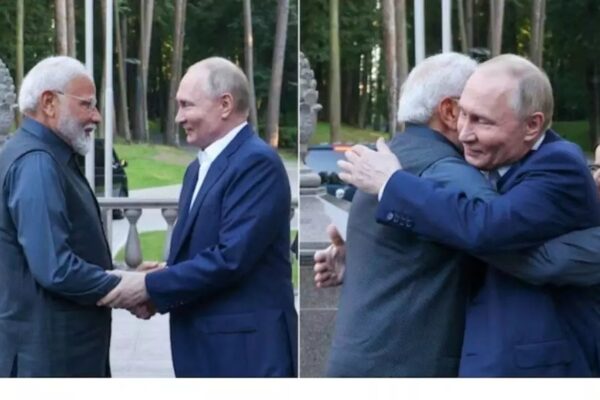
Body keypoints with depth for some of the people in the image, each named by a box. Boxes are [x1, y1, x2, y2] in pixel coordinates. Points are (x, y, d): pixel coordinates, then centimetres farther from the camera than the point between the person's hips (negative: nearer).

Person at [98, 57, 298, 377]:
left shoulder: (257, 162, -14)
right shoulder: (198, 168, 16)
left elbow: (231, 257, -22)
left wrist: (152, 286, -14)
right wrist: (154, 294, -3)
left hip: (247, 349, -9)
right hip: (202, 348, 9)